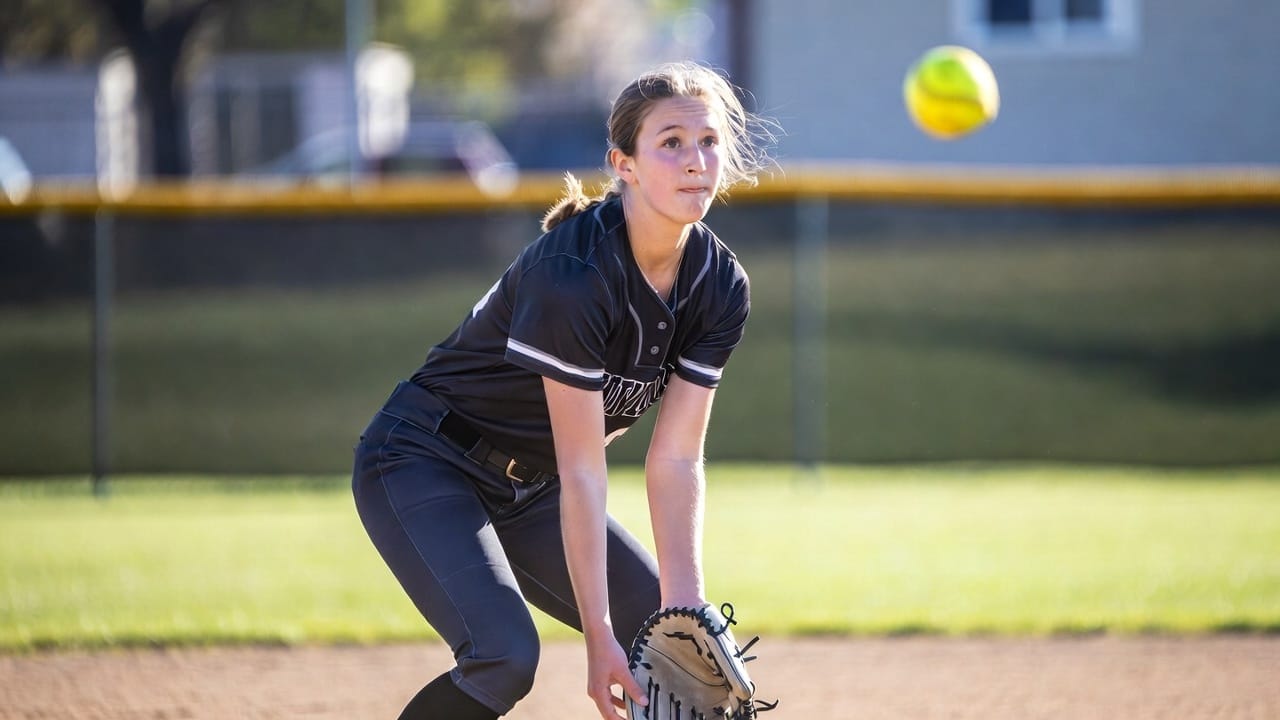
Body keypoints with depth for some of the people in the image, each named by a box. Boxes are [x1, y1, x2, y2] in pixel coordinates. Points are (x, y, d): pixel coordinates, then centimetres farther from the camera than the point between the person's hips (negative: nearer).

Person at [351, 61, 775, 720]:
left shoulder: (720, 288, -8)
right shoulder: (572, 271, -30)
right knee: (505, 654, -28)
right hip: (424, 465, -8)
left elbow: (675, 460, -7)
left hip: (529, 490, 8)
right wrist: (598, 635, -27)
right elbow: (581, 472, -28)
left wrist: (684, 609, -16)